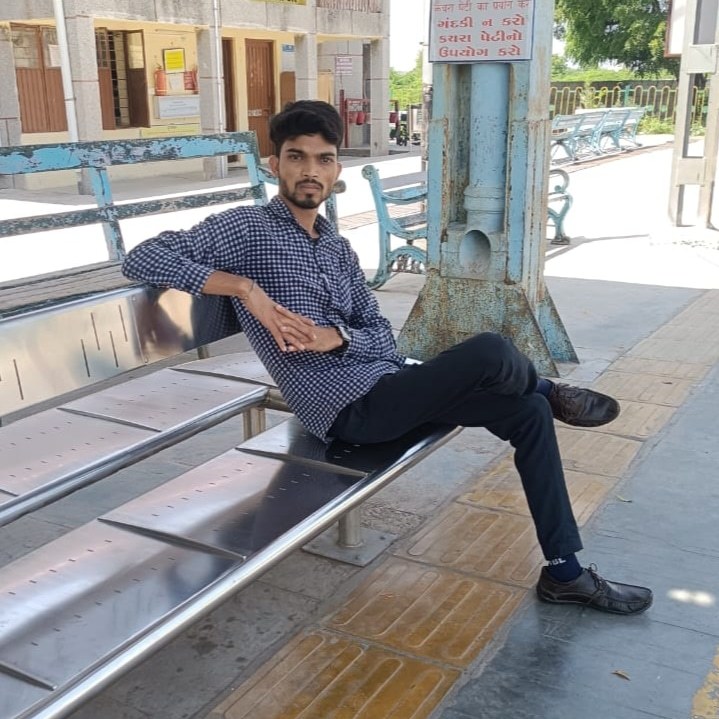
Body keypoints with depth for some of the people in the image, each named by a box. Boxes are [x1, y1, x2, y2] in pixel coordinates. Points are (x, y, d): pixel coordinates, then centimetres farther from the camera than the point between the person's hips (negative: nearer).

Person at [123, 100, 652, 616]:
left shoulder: (338, 247, 17)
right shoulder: (244, 229, -3)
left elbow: (382, 335, 11)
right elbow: (142, 259, -13)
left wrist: (334, 336, -13)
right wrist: (243, 286, -22)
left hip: (387, 386, 8)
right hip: (351, 407, -8)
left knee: (528, 412, 0)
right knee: (490, 353, -25)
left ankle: (565, 572, 9)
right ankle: (549, 391, 14)